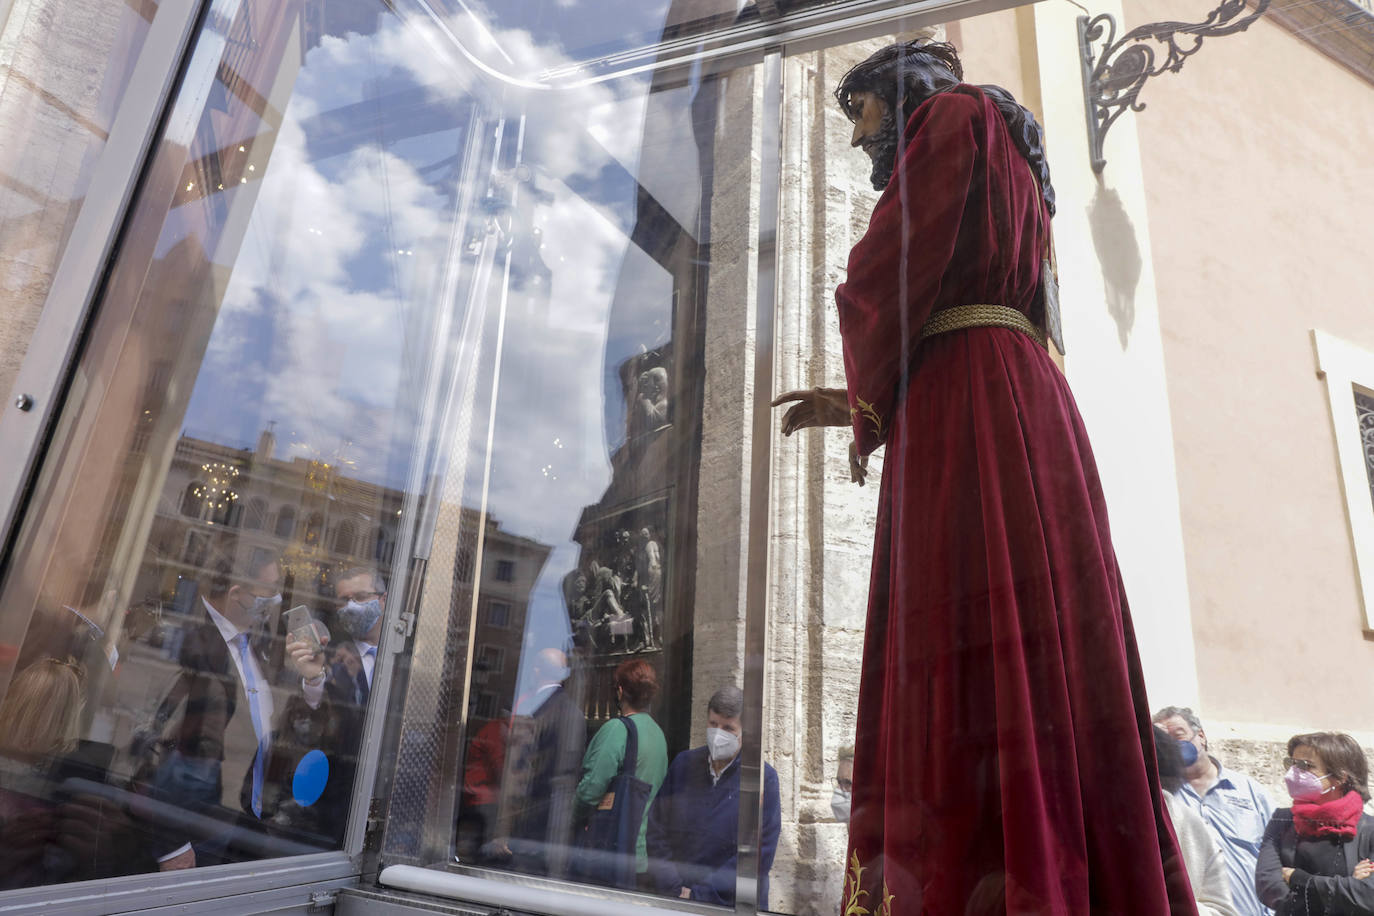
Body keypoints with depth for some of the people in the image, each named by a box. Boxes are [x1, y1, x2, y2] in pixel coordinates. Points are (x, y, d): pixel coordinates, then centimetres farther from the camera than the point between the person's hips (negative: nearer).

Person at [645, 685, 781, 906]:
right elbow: (656, 829, 0)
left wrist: (698, 895, -15)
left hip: (731, 905, -3)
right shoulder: (683, 763, 0)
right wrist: (673, 889, -9)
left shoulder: (764, 778, -12)